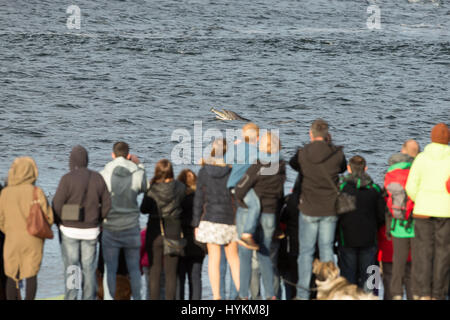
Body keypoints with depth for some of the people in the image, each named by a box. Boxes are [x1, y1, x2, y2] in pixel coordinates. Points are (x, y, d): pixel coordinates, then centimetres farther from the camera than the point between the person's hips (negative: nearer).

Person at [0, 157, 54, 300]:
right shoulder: (36, 192, -11)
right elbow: (48, 218, -10)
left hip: (12, 240, 2)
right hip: (33, 240, -2)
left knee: (12, 277, 10)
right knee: (31, 275, 6)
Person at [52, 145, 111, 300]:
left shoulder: (68, 179, -12)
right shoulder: (98, 178, 2)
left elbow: (57, 204, -13)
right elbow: (107, 204, 4)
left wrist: (59, 222, 6)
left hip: (70, 230, -4)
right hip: (91, 230, 4)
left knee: (70, 267, -1)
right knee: (88, 267, 10)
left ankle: (70, 298, -4)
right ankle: (89, 298, 11)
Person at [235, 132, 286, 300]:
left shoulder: (257, 168, -18)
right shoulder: (281, 168, -1)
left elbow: (239, 190, -16)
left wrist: (242, 203, -1)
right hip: (270, 215, 5)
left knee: (245, 255, 3)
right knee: (264, 255, 15)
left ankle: (243, 295, 2)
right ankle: (271, 294, 10)